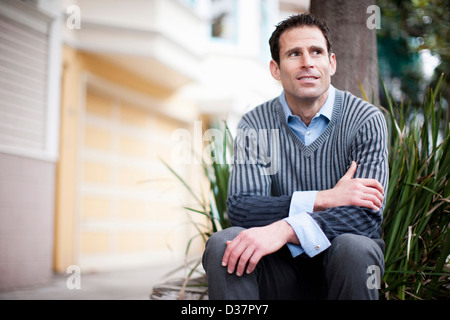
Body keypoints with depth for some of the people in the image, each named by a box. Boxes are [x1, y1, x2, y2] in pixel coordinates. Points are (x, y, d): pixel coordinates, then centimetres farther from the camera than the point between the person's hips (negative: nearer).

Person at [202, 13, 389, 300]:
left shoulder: (366, 120, -8)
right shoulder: (254, 125, -2)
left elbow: (367, 214, -19)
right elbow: (240, 207, -14)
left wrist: (287, 229, -34)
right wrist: (322, 199, -23)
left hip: (339, 264, 0)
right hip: (283, 265, 0)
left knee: (353, 247, -34)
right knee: (222, 245, -28)